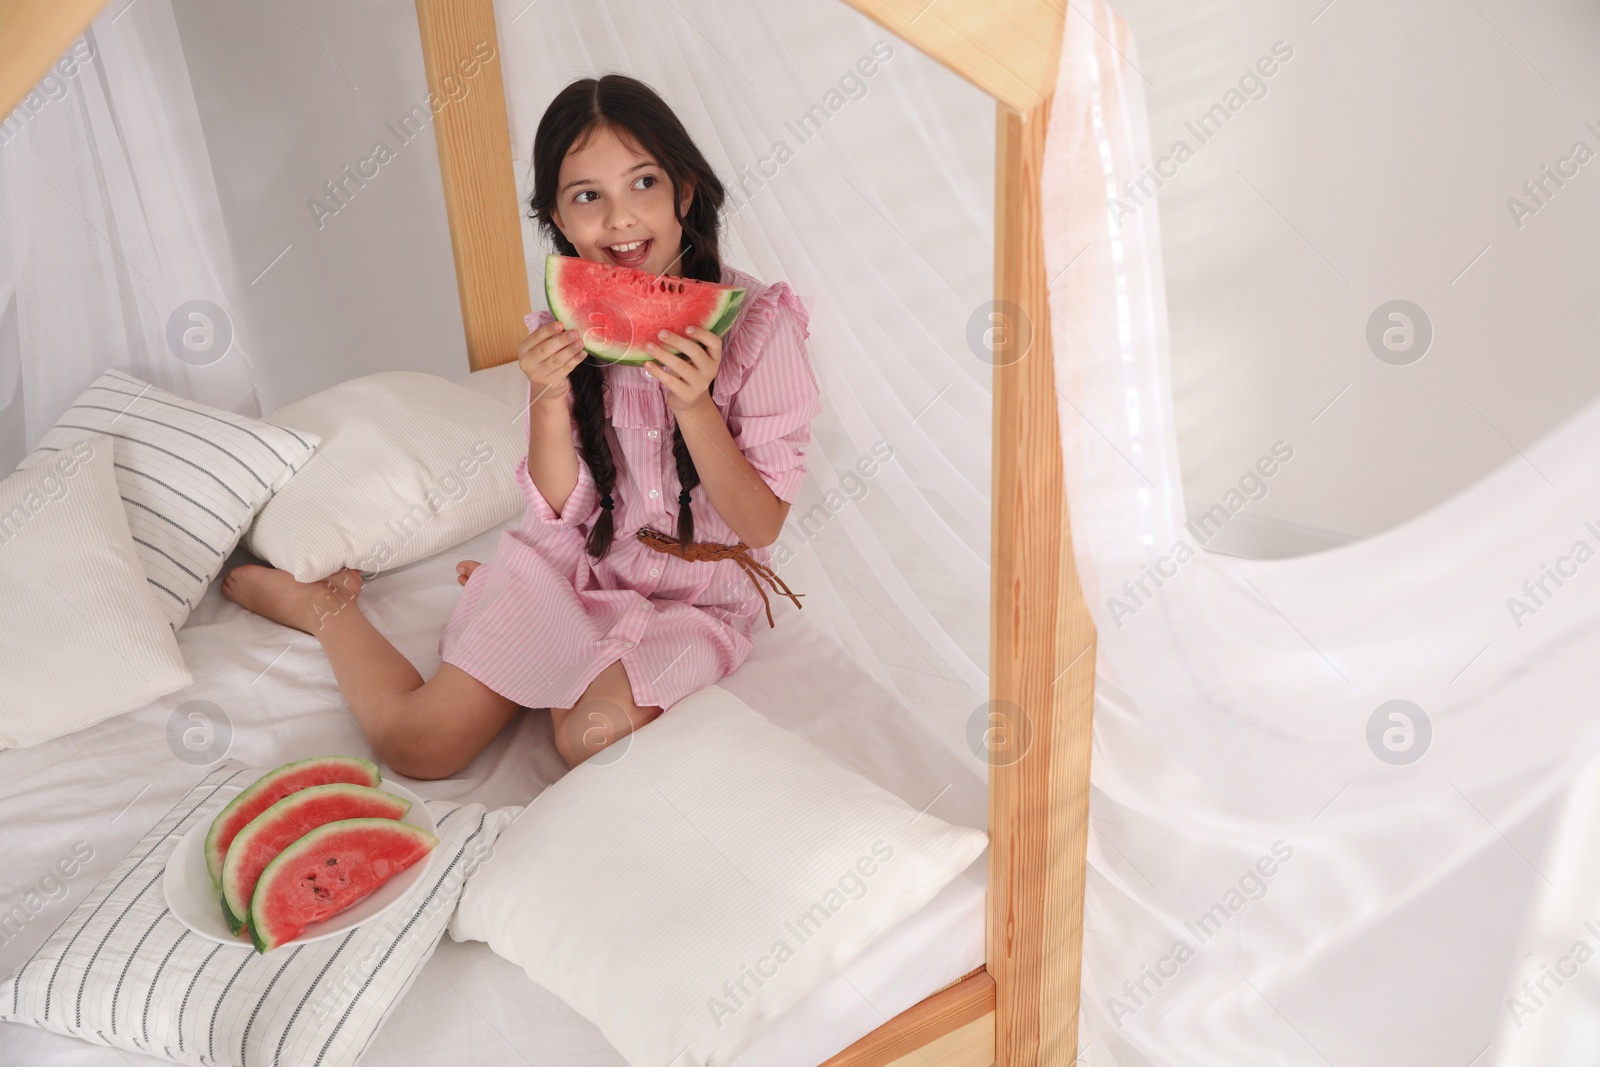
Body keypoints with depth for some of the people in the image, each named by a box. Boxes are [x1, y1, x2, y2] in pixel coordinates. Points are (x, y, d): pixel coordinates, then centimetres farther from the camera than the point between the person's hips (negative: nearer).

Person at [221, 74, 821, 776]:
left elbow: (761, 523, -15)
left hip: (692, 601, -2)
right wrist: (549, 401, -22)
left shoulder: (757, 323, -14)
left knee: (596, 738, -31)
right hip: (570, 566, 2)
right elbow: (562, 509, -4)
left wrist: (695, 407, -30)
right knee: (414, 744, -9)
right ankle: (323, 604, 22)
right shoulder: (568, 330, -2)